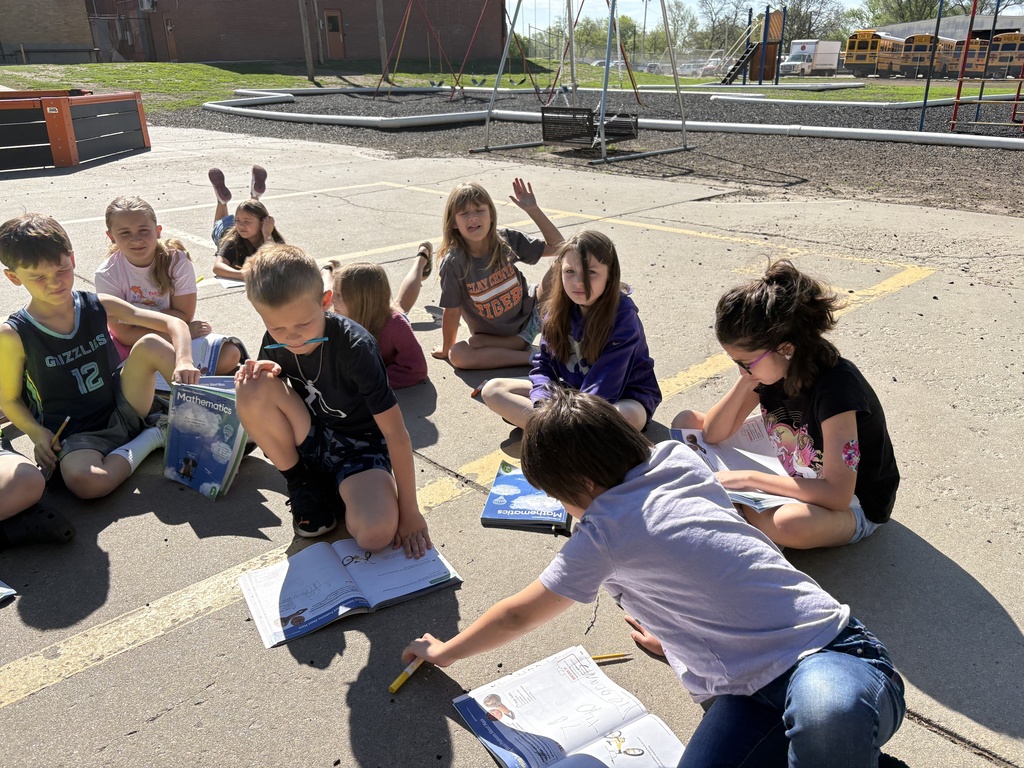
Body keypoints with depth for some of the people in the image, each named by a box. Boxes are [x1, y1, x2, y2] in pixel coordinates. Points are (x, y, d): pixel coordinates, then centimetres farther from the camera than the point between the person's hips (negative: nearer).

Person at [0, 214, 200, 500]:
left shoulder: (99, 307, -2)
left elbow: (174, 323, -5)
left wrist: (184, 361, -24)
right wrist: (37, 433, -16)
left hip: (122, 410, 3)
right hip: (75, 435, -3)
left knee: (150, 344, -19)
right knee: (85, 482, -37)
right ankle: (153, 436, -11)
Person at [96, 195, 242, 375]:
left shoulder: (177, 260, -16)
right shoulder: (107, 275, -17)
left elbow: (184, 316, -12)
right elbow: (125, 334, -17)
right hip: (133, 343, 0)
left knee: (230, 354, -23)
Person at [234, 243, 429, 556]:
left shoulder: (355, 347, -27)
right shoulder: (276, 341, -12)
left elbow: (395, 432, -23)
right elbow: (258, 408, 5)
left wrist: (409, 512, -21)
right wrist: (255, 378, -21)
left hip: (359, 445, -4)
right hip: (311, 437, 4)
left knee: (377, 533, -32)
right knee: (253, 390, -25)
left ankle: (335, 492, 4)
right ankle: (301, 483, -2)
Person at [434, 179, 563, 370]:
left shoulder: (507, 240, -13)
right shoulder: (453, 263, -21)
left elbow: (556, 246, -8)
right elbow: (452, 311, -12)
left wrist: (533, 209, -17)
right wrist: (446, 348, -3)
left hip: (530, 316, 2)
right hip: (493, 335, -2)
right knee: (457, 355, -32)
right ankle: (532, 356, -24)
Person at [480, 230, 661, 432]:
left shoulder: (623, 317, -22)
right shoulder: (558, 309, -5)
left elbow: (605, 385, -26)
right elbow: (544, 363, -1)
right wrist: (543, 404, -21)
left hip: (621, 398, -5)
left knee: (629, 416, -42)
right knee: (492, 389, -10)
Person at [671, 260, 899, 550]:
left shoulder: (835, 387, -33)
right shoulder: (767, 366, -12)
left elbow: (837, 495, -35)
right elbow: (714, 434, -8)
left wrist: (749, 479, -32)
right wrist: (746, 381, -23)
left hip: (854, 504, -6)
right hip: (793, 478, 6)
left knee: (791, 523, -43)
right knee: (686, 421, 1)